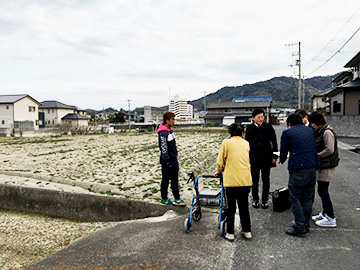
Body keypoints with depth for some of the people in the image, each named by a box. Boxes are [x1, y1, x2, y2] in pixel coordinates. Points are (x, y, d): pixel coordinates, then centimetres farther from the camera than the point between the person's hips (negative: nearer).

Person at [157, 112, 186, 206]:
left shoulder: (170, 130, 11)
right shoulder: (163, 133, -18)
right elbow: (163, 148, -20)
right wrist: (167, 161, -19)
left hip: (174, 160, 9)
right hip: (167, 161, -9)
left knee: (175, 180, 11)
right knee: (165, 180, 5)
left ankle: (177, 199, 17)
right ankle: (164, 199, 20)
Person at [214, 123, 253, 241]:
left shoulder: (226, 142, -1)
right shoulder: (246, 144, 13)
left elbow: (220, 162, -1)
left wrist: (218, 171, 22)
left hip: (231, 180, -4)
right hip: (246, 180, 4)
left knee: (231, 208, 9)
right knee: (244, 207, 17)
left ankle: (230, 233, 16)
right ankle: (247, 231, 26)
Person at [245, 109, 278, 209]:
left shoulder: (268, 127, 2)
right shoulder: (249, 129, 3)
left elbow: (274, 142, 5)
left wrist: (274, 156, 1)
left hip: (266, 157, 0)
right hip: (254, 158, 0)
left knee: (266, 180, 7)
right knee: (254, 179, 7)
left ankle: (265, 200, 19)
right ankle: (255, 200, 21)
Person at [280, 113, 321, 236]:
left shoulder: (287, 132, 0)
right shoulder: (310, 130, 15)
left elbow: (283, 152, 4)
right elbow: (314, 148, 20)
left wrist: (282, 161, 24)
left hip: (298, 169, -6)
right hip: (312, 167, 6)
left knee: (294, 199, 3)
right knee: (307, 198, 15)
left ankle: (300, 227, 1)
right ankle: (306, 225, 23)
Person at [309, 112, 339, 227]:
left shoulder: (327, 132, -17)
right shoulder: (319, 132, 13)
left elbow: (329, 150, -23)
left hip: (327, 166, -10)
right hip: (322, 165, 10)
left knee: (322, 191, -6)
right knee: (322, 190, 16)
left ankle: (331, 218, 3)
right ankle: (325, 213, 29)